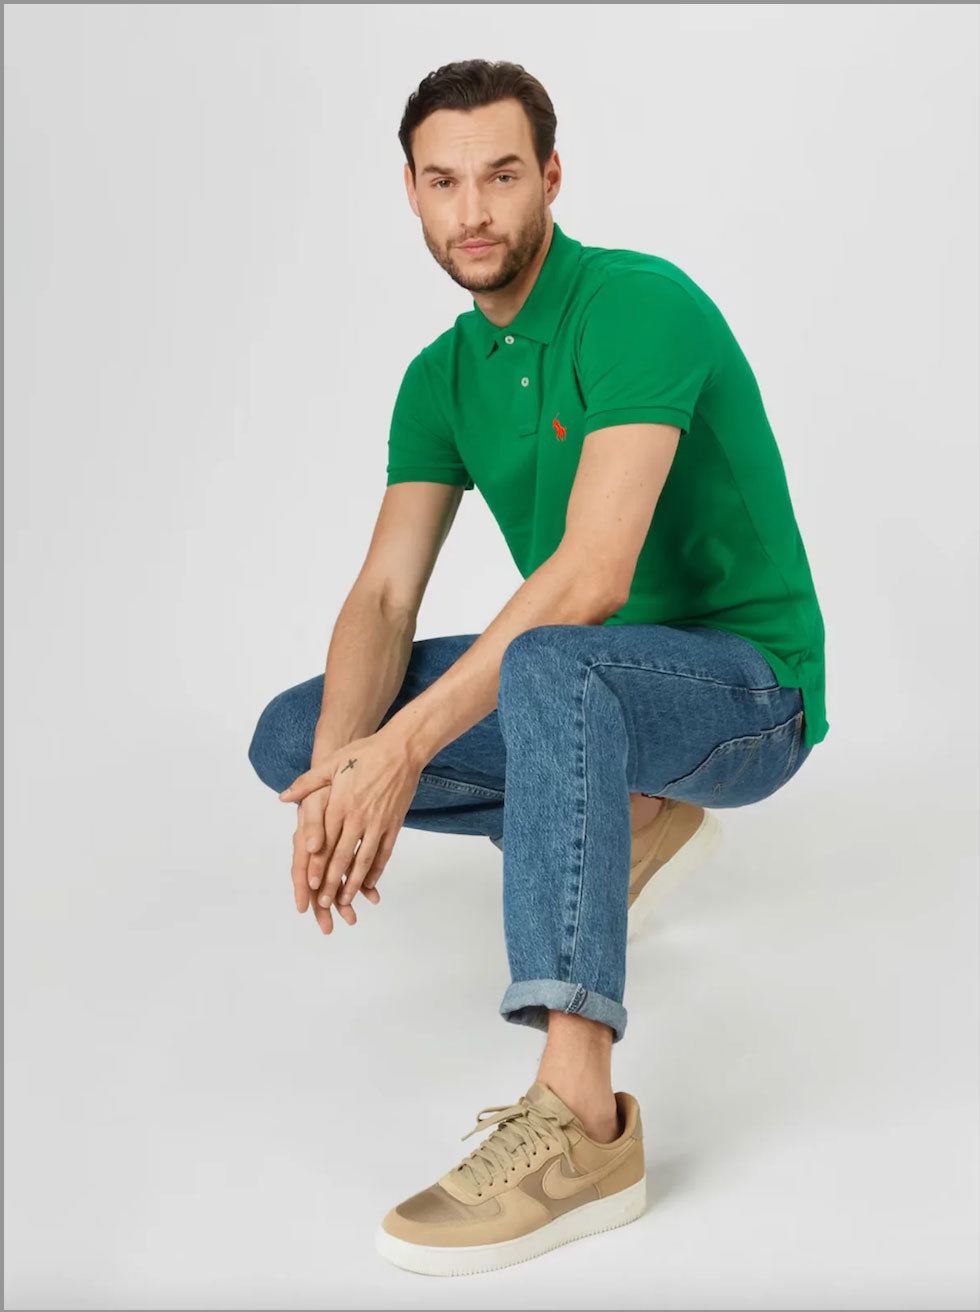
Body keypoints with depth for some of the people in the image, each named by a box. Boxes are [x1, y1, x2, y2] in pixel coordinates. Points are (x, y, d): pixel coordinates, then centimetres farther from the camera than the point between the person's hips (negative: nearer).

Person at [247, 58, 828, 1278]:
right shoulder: (441, 376, 4)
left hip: (745, 684, -8)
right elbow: (384, 596, -5)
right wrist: (343, 769, -24)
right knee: (293, 734, 0)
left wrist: (407, 742, -32)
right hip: (589, 677, 8)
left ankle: (580, 1120, -41)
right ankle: (625, 824, 11)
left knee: (547, 670, -41)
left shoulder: (642, 306, -20)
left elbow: (594, 570, -31)